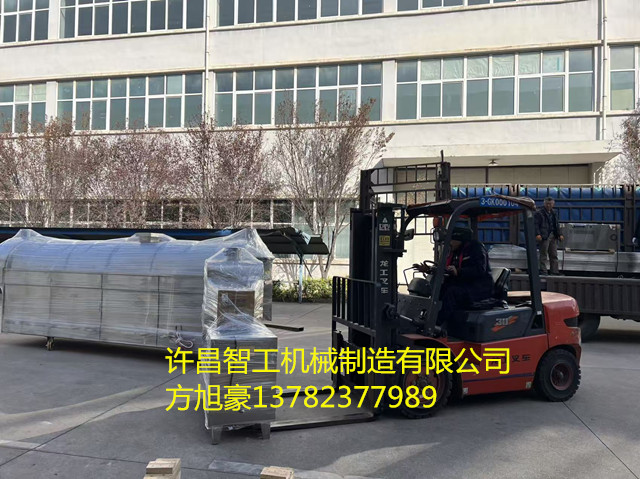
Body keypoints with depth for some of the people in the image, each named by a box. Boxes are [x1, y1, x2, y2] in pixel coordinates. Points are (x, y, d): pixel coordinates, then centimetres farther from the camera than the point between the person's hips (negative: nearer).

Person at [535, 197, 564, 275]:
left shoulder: (553, 212, 18)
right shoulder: (539, 212, -4)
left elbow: (557, 225, 23)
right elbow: (536, 224, -10)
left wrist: (560, 234, 13)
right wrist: (537, 234, -21)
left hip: (553, 236, 7)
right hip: (544, 236, -7)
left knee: (554, 255, 8)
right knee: (543, 255, -4)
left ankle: (555, 271, 13)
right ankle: (543, 271, -1)